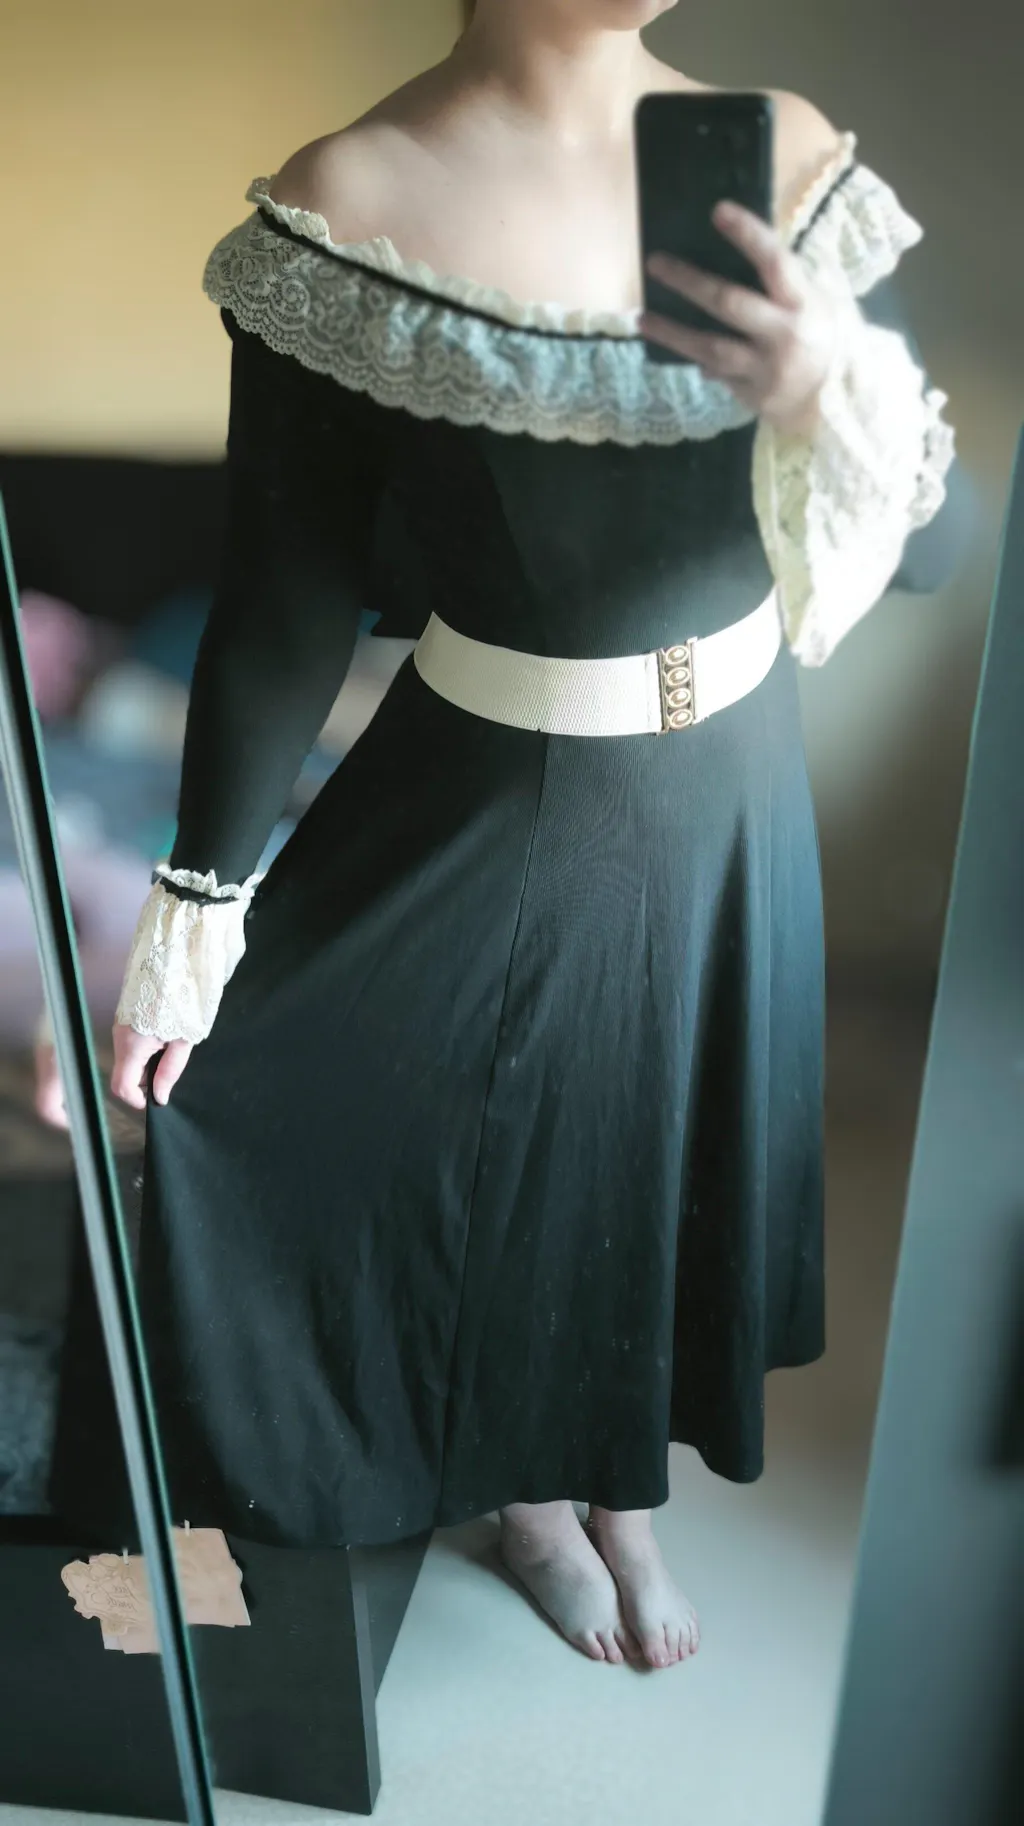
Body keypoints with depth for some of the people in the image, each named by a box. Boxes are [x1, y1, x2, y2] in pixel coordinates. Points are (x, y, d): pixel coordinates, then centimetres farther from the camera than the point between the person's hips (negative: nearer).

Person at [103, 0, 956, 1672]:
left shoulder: (793, 158, -6)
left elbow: (928, 524, -5)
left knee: (673, 1148, 22)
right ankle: (526, 1490, 53)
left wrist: (839, 395, -27)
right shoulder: (347, 212, -16)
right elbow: (284, 602, -11)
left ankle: (623, 1488, 55)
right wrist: (200, 898, -8)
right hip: (490, 815, -3)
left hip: (735, 798, 4)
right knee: (494, 1160, 17)